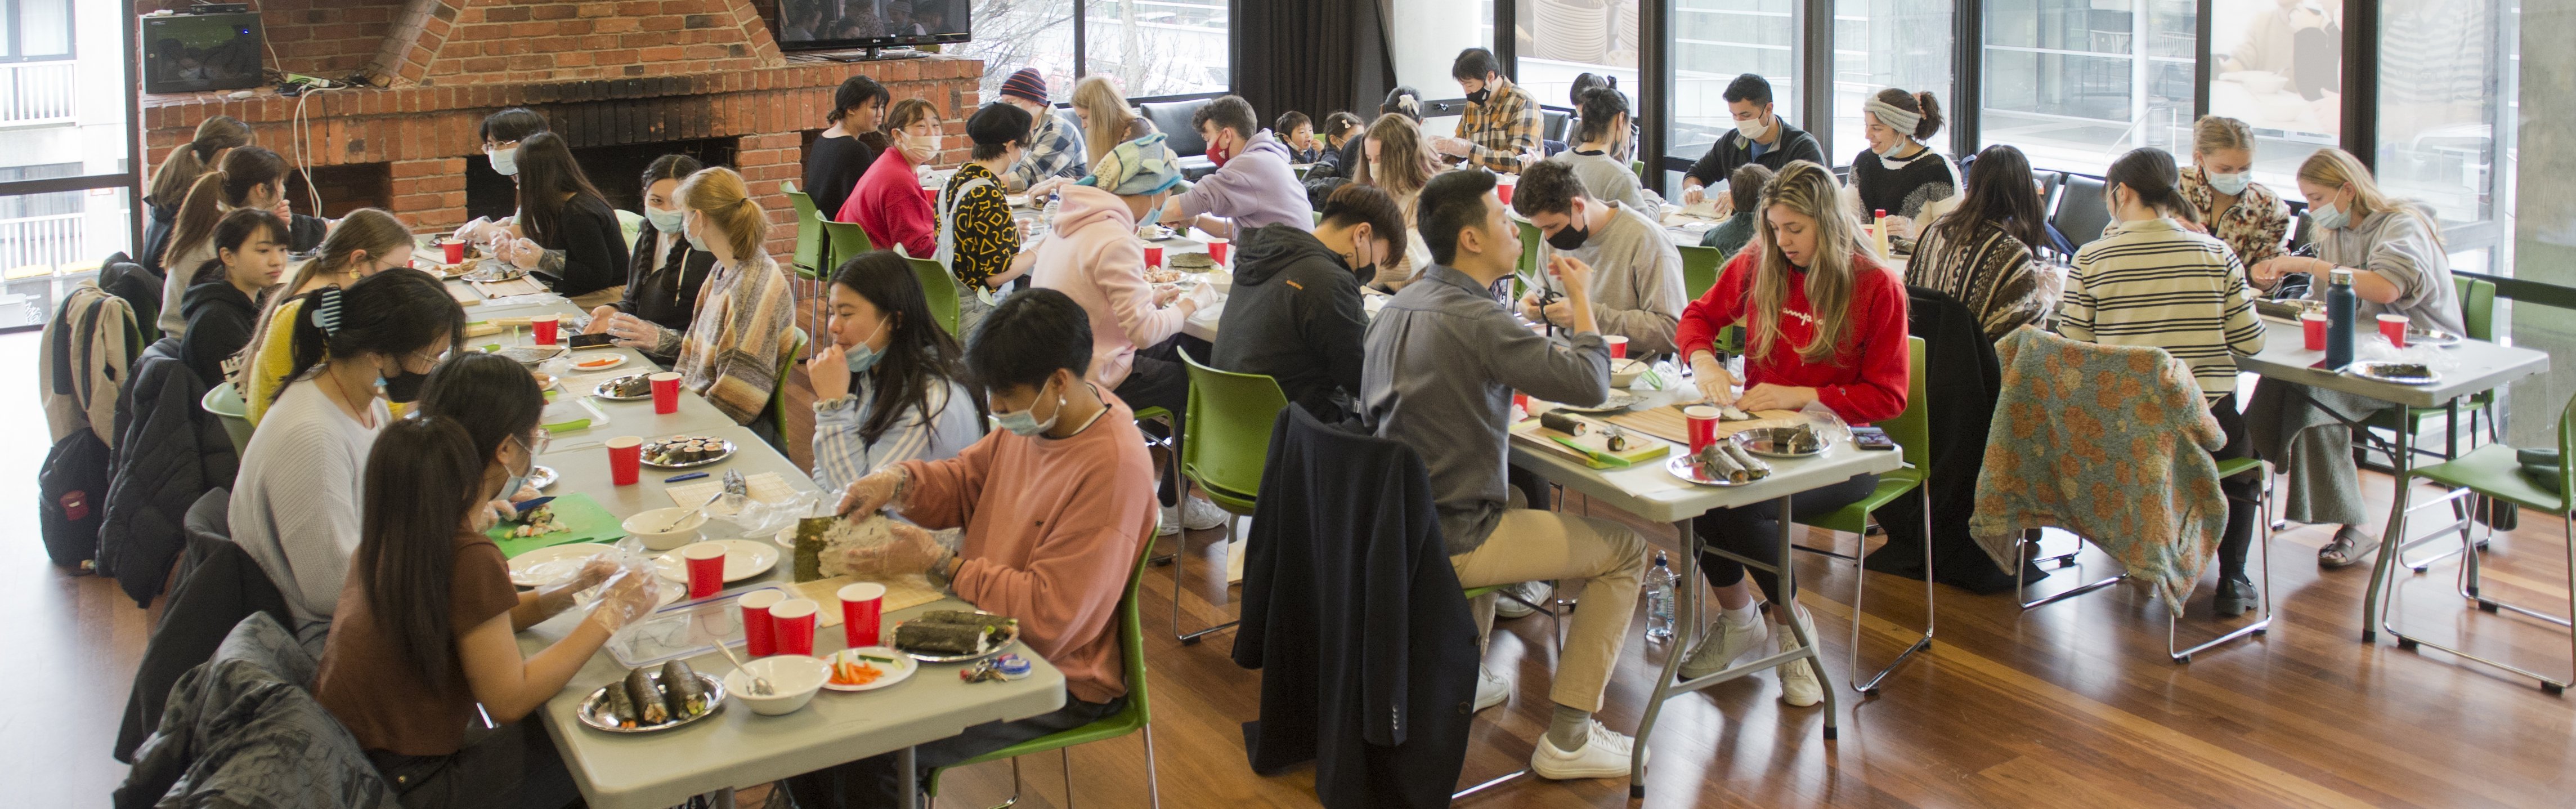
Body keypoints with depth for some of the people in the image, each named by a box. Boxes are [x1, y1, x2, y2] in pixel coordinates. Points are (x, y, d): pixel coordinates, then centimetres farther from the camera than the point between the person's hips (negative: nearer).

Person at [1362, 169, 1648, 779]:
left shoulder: (1397, 308, 7)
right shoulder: (1477, 319, -21)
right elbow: (1591, 384, -22)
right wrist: (1582, 298, -7)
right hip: (1449, 544, -9)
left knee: (1514, 502, 38)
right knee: (1625, 549, 5)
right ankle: (1569, 739, 5)